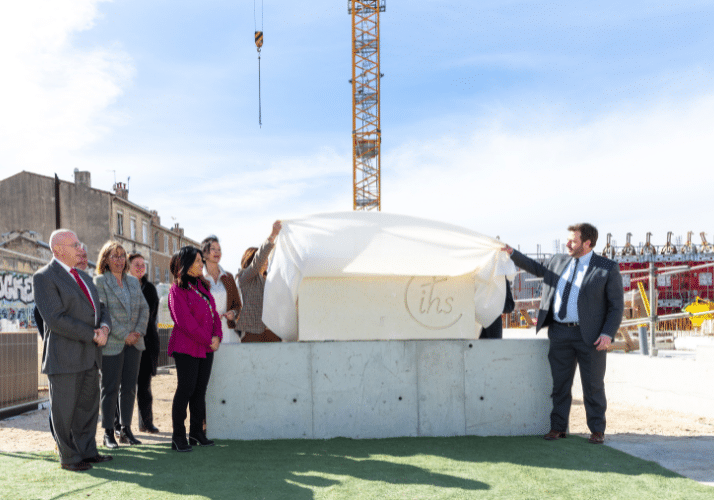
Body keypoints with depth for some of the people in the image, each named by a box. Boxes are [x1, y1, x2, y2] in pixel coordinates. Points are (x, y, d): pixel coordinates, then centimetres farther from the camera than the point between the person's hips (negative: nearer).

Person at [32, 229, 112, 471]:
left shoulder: (84, 277, 18)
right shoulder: (44, 277, -9)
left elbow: (100, 308, 19)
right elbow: (55, 319, -18)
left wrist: (104, 327, -4)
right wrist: (92, 335, -16)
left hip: (90, 355, 8)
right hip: (64, 357, -8)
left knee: (88, 405, 13)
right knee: (64, 408, 3)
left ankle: (87, 451, 23)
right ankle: (68, 457, 14)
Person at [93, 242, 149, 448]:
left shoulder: (133, 281, 14)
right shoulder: (100, 281, -3)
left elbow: (144, 308, 12)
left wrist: (139, 331, -4)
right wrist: (124, 335, -14)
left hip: (134, 343, 5)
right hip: (111, 344, -5)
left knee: (129, 387, 8)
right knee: (110, 388, 1)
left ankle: (125, 429, 18)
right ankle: (108, 433, 10)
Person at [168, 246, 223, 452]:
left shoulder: (202, 286, 16)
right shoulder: (177, 289, -9)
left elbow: (213, 313, 14)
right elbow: (185, 321, -16)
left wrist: (217, 336, -3)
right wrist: (208, 340, -13)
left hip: (206, 348, 7)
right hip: (186, 348, -7)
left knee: (200, 390, 10)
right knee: (185, 390, -4)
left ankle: (197, 433, 19)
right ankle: (178, 437, 4)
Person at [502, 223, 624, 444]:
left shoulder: (608, 269, -4)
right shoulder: (558, 261, 11)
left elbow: (617, 305, -4)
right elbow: (536, 268, 30)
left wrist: (608, 334, -15)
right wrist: (512, 253, 20)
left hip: (590, 336, -4)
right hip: (560, 333, 4)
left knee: (593, 386, 3)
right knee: (560, 384, 9)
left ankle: (597, 430, 16)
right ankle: (558, 428, 18)